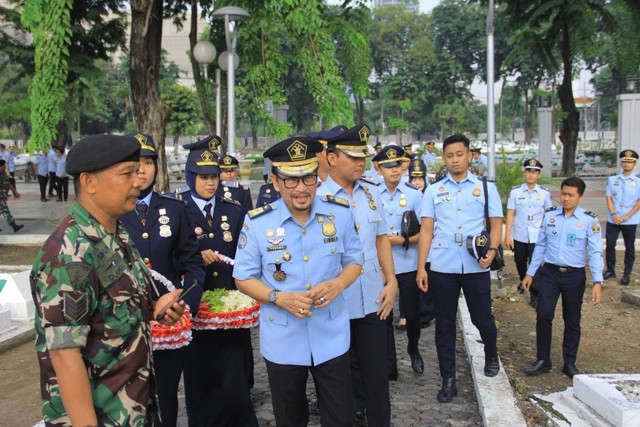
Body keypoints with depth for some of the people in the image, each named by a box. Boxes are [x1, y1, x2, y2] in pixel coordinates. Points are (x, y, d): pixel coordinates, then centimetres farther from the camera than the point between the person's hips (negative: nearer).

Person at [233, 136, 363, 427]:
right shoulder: (257, 222, -12)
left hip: (331, 338, 1)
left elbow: (354, 259, 5)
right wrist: (280, 298, -22)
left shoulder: (340, 213, -6)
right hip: (282, 341, 0)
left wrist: (339, 283, -18)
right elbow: (243, 277, -4)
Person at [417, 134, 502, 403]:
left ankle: (491, 355, 40)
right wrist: (421, 267, -2)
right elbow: (426, 230, 4)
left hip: (476, 267, -1)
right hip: (442, 268, 1)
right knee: (444, 324, 7)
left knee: (482, 318, 8)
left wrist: (492, 251, -14)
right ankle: (448, 379, 19)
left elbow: (496, 224, 4)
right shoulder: (433, 191, 7)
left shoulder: (486, 187, 5)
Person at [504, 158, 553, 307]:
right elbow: (510, 214, -5)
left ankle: (534, 294, 10)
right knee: (520, 262, 19)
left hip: (537, 236, -1)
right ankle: (523, 281, 47)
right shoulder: (515, 191, -5)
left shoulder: (545, 193, -3)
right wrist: (507, 235, -8)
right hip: (519, 235, 1)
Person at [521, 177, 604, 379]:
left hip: (574, 276, -1)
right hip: (549, 272, 1)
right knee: (543, 315, -6)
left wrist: (597, 282, -18)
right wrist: (530, 273, 9)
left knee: (572, 321, 10)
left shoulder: (589, 220, -6)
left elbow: (595, 252, -8)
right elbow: (540, 246, 9)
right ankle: (543, 360, 10)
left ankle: (569, 363, 26)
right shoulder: (549, 215, 2)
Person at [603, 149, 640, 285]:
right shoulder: (612, 180, 5)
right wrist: (614, 215, -10)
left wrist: (626, 217, -12)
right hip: (613, 219, 2)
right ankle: (610, 270, 16)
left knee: (629, 247, 6)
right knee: (610, 244, 3)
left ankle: (627, 274, 14)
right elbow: (609, 198, 2)